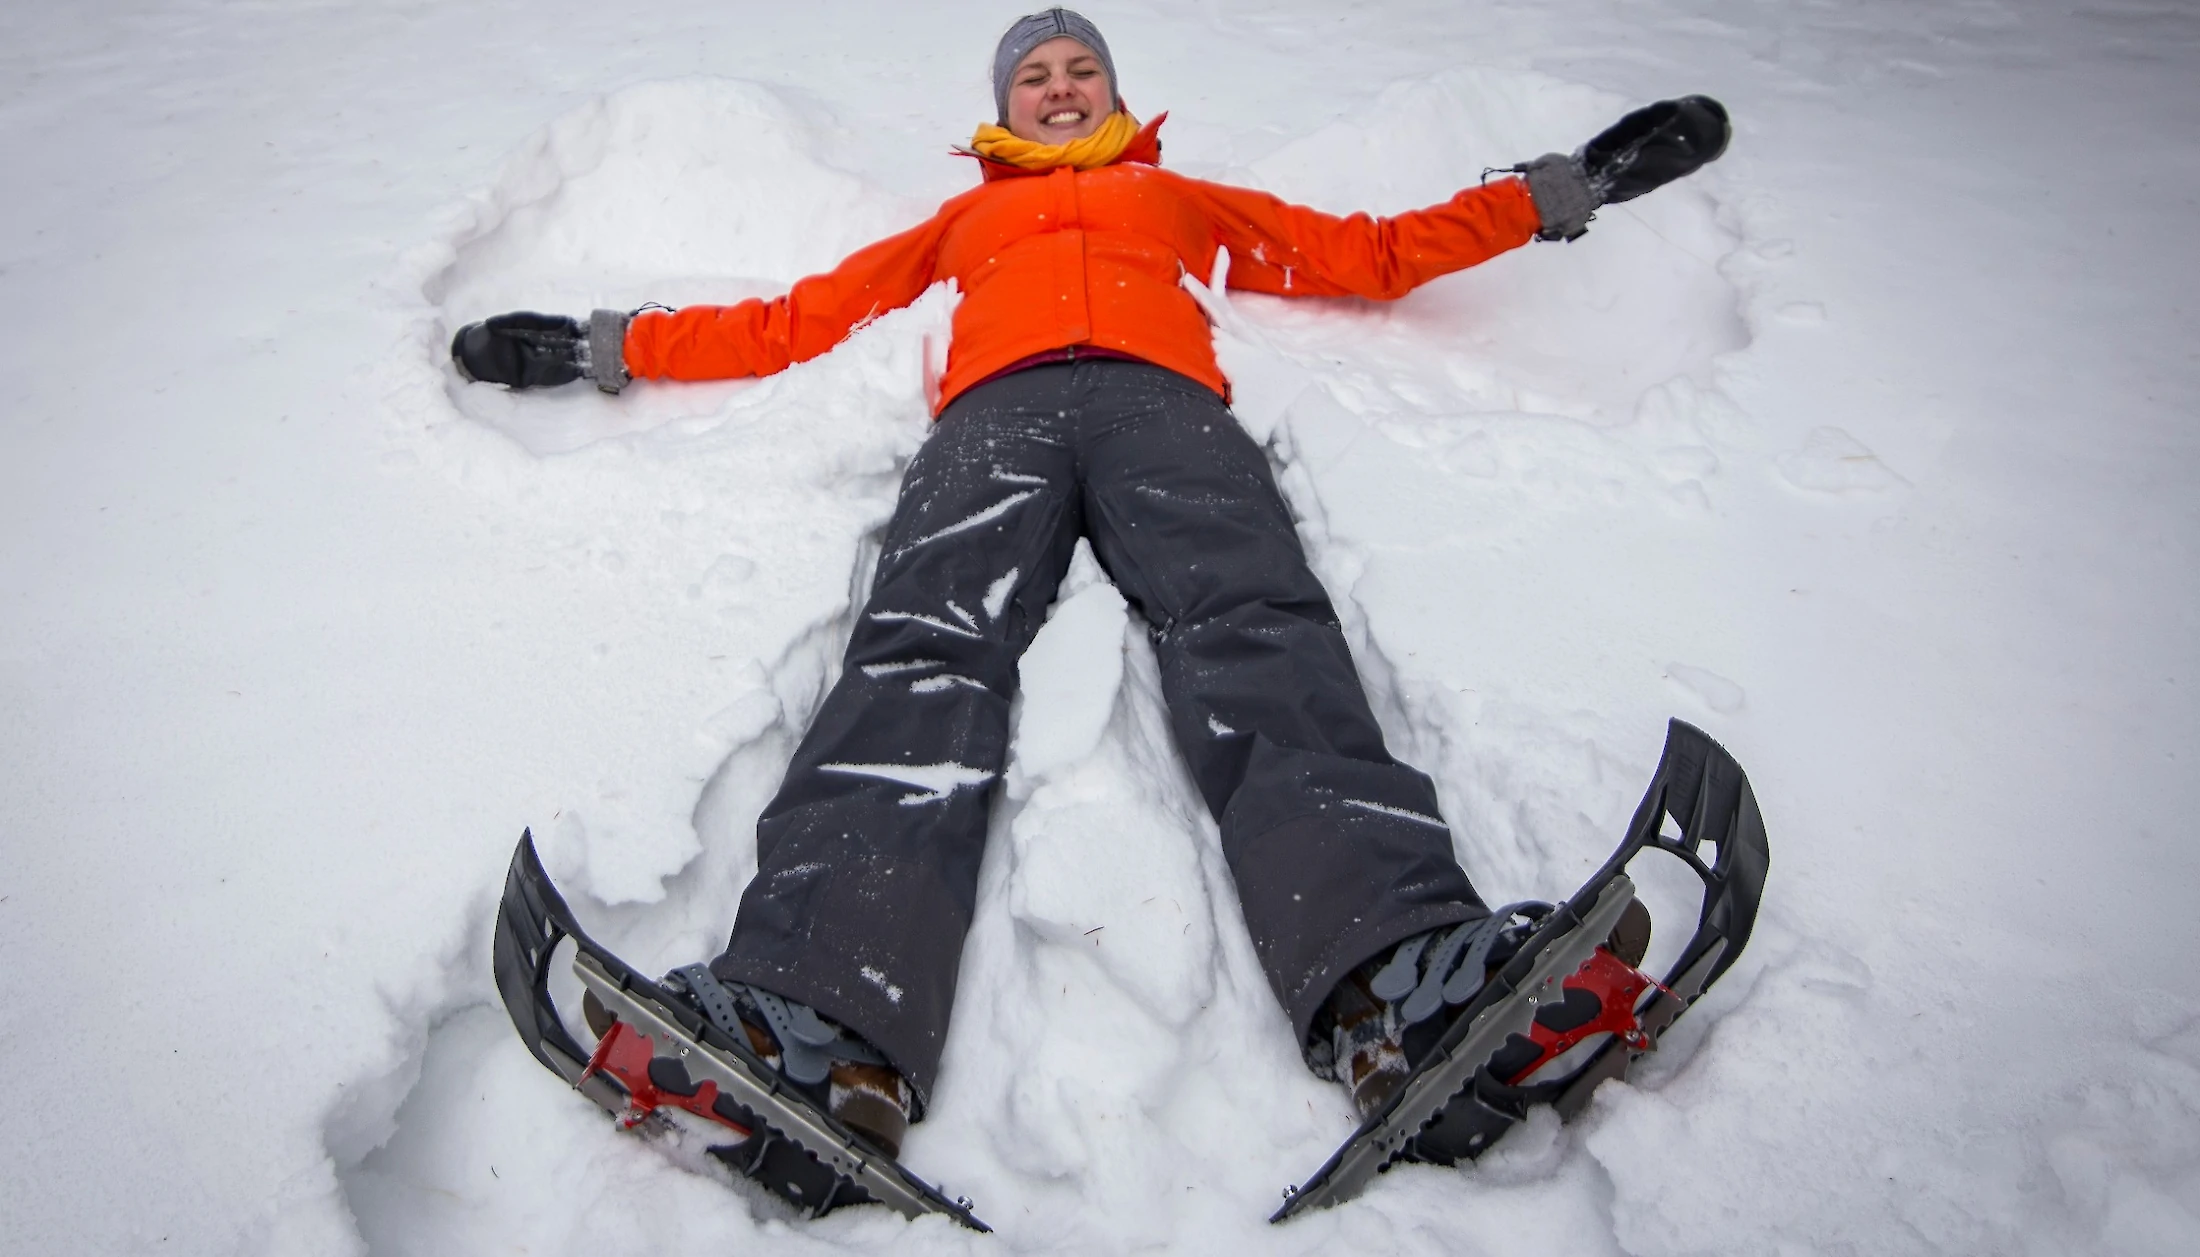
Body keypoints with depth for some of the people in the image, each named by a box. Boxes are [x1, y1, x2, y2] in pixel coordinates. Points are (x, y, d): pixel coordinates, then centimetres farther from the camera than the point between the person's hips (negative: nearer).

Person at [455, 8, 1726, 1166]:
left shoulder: (1183, 197, 41)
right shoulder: (964, 218, 41)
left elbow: (1373, 253, 37)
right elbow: (797, 320, 36)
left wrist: (1555, 191, 33)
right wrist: (609, 343, 30)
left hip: (1163, 398, 0)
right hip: (999, 405, 0)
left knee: (1257, 629, -33)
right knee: (926, 648, -33)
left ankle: (1391, 979, -56)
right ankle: (822, 1026, -54)